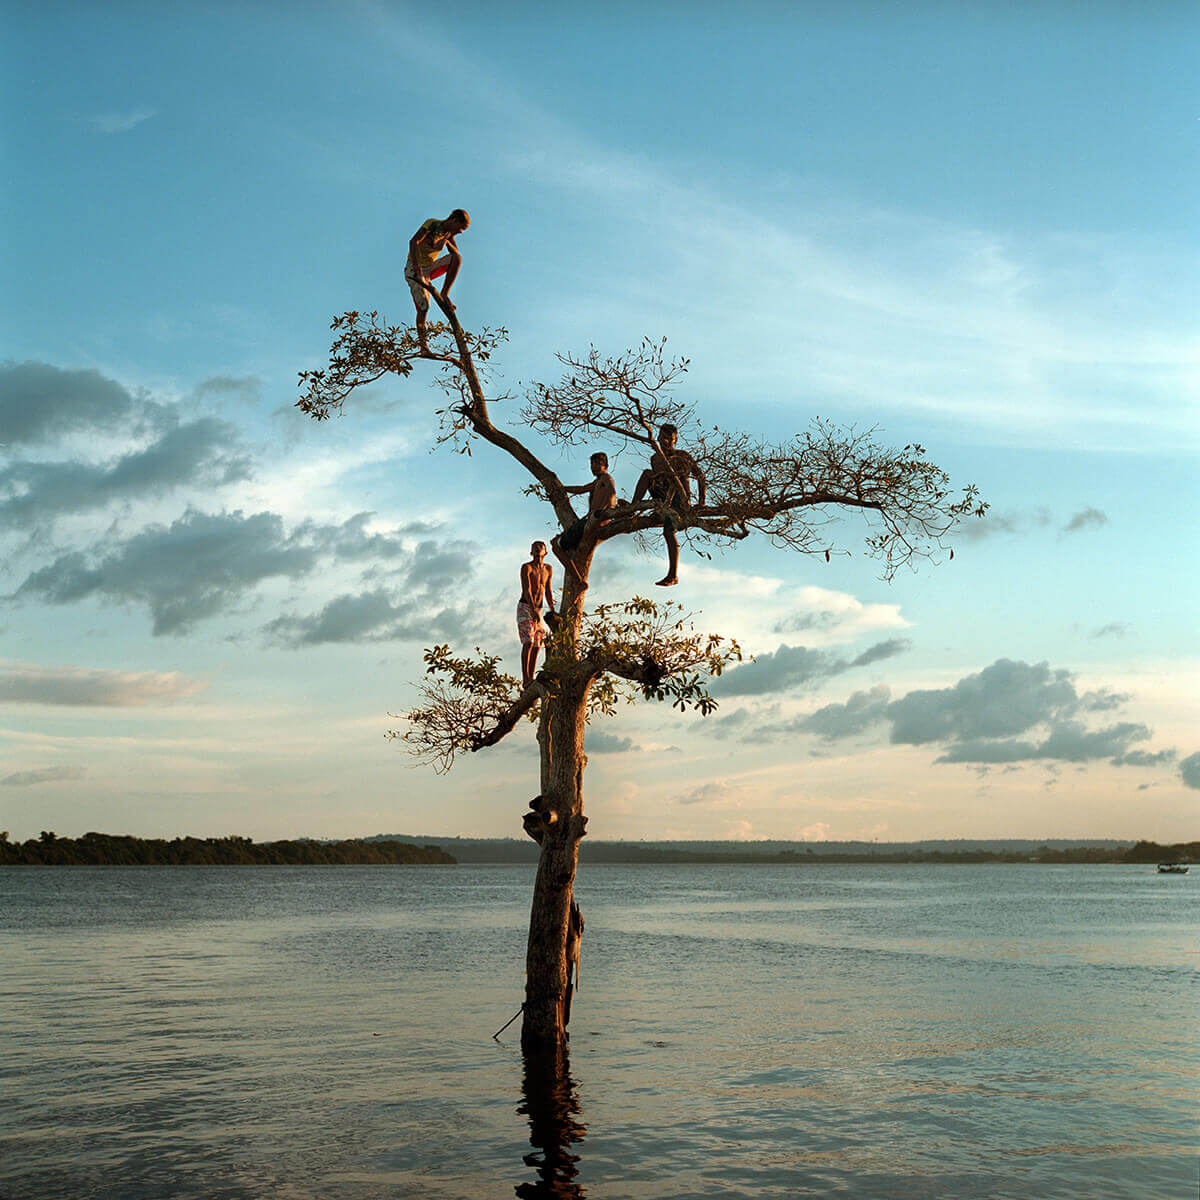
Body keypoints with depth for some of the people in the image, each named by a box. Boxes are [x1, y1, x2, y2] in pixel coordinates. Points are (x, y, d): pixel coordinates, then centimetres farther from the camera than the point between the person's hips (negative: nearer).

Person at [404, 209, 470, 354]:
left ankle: (444, 294, -15)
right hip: (414, 270, -7)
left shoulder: (449, 233, 5)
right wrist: (415, 265, -39)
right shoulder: (432, 224, -17)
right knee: (423, 307, -15)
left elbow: (455, 253, -1)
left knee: (457, 258, -16)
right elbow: (413, 241, -29)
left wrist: (446, 241, -22)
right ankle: (423, 346, -7)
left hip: (430, 268, 7)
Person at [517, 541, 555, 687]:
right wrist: (533, 610, -31)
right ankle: (525, 679, -22)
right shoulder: (526, 567, -9)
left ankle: (530, 678, 4)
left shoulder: (548, 568, 11)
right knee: (528, 642, -18)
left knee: (537, 645, 1)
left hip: (537, 609, 7)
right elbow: (527, 590, -20)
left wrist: (552, 610, 7)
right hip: (524, 607, -7)